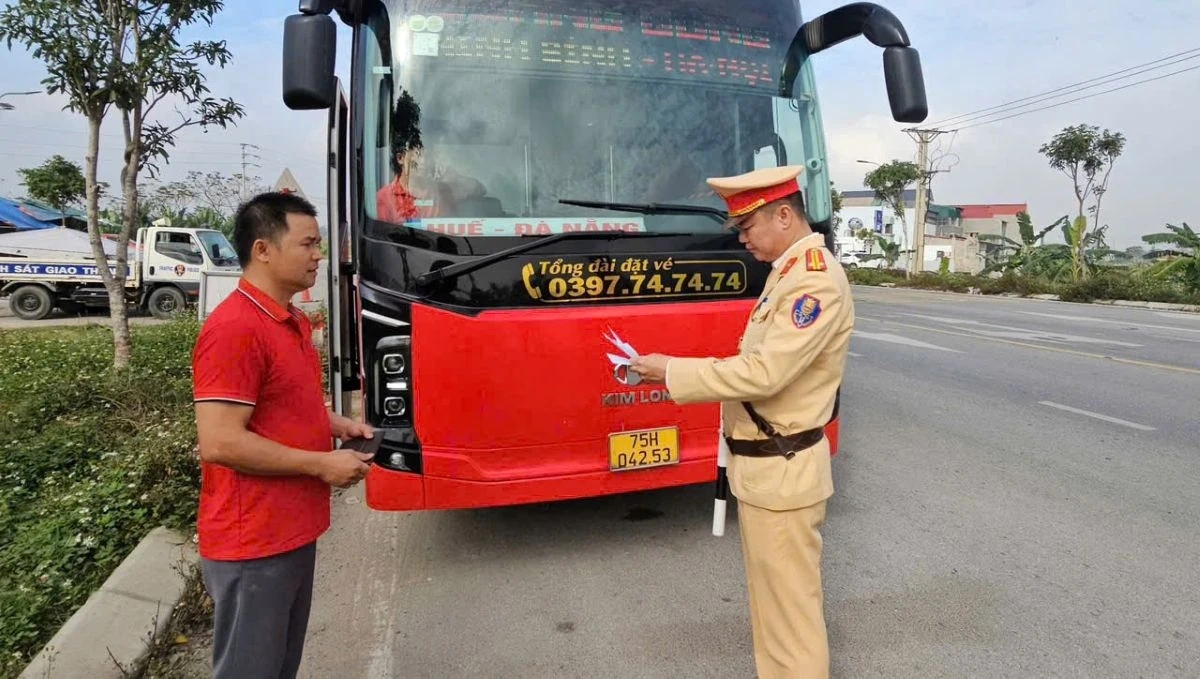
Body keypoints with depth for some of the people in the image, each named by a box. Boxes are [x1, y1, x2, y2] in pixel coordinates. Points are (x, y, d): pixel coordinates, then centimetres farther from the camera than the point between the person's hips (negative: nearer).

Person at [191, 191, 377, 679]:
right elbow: (220, 443, -26)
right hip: (252, 543, -9)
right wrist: (322, 463, -19)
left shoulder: (294, 322, 10)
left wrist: (339, 425, 6)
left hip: (295, 530, 9)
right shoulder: (234, 328, -21)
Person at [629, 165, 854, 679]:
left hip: (781, 471, -10)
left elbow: (765, 373, -27)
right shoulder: (789, 270, 12)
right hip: (766, 464, 10)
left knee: (788, 604, 5)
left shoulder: (816, 279, -20)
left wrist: (673, 371, -19)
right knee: (775, 594, 23)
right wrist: (685, 370, 4)